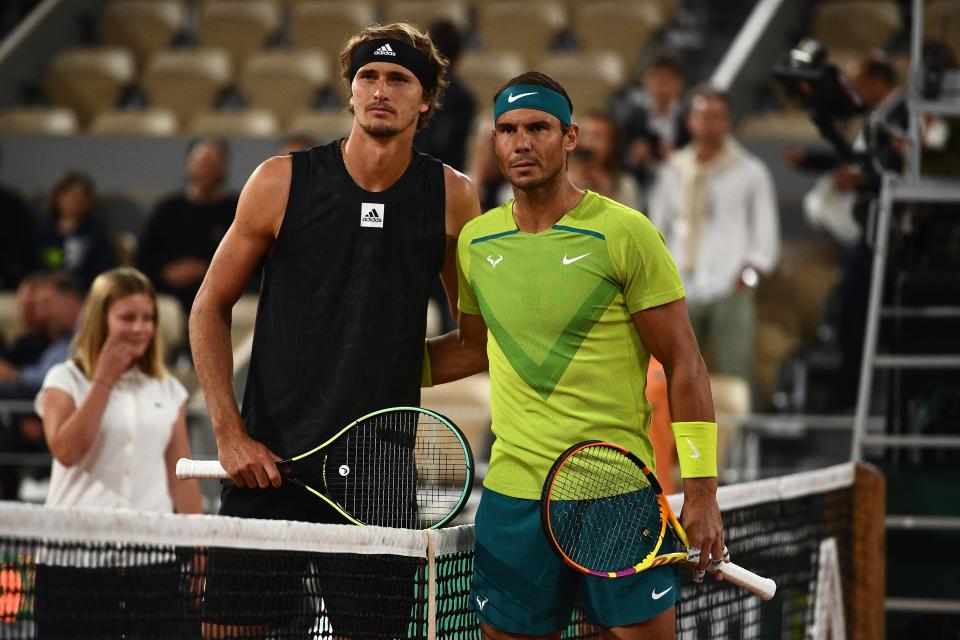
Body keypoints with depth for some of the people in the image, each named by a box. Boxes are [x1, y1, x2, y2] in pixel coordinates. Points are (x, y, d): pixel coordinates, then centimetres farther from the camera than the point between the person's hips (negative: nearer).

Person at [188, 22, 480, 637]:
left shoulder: (453, 199, 2)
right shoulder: (282, 181, 0)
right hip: (266, 464, -1)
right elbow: (211, 309, 7)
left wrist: (398, 367, -4)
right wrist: (230, 433, -2)